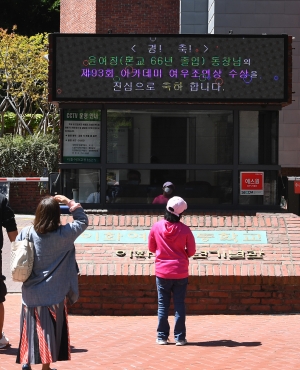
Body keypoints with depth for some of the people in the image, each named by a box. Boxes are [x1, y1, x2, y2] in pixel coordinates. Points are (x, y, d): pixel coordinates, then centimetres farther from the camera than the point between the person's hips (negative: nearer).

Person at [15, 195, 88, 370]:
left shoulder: (26, 233, -7)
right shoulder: (64, 234, -11)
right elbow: (83, 221, 3)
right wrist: (69, 202, 3)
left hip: (30, 293, 2)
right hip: (53, 294, -2)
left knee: (30, 329, 14)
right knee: (50, 330, 8)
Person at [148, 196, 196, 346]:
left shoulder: (156, 227, -6)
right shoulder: (184, 229, -10)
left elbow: (151, 248, 5)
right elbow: (191, 251, -2)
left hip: (162, 272, 1)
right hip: (180, 273, -1)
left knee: (163, 305, 8)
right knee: (179, 305, 6)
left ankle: (162, 337, 9)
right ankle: (179, 337, 6)